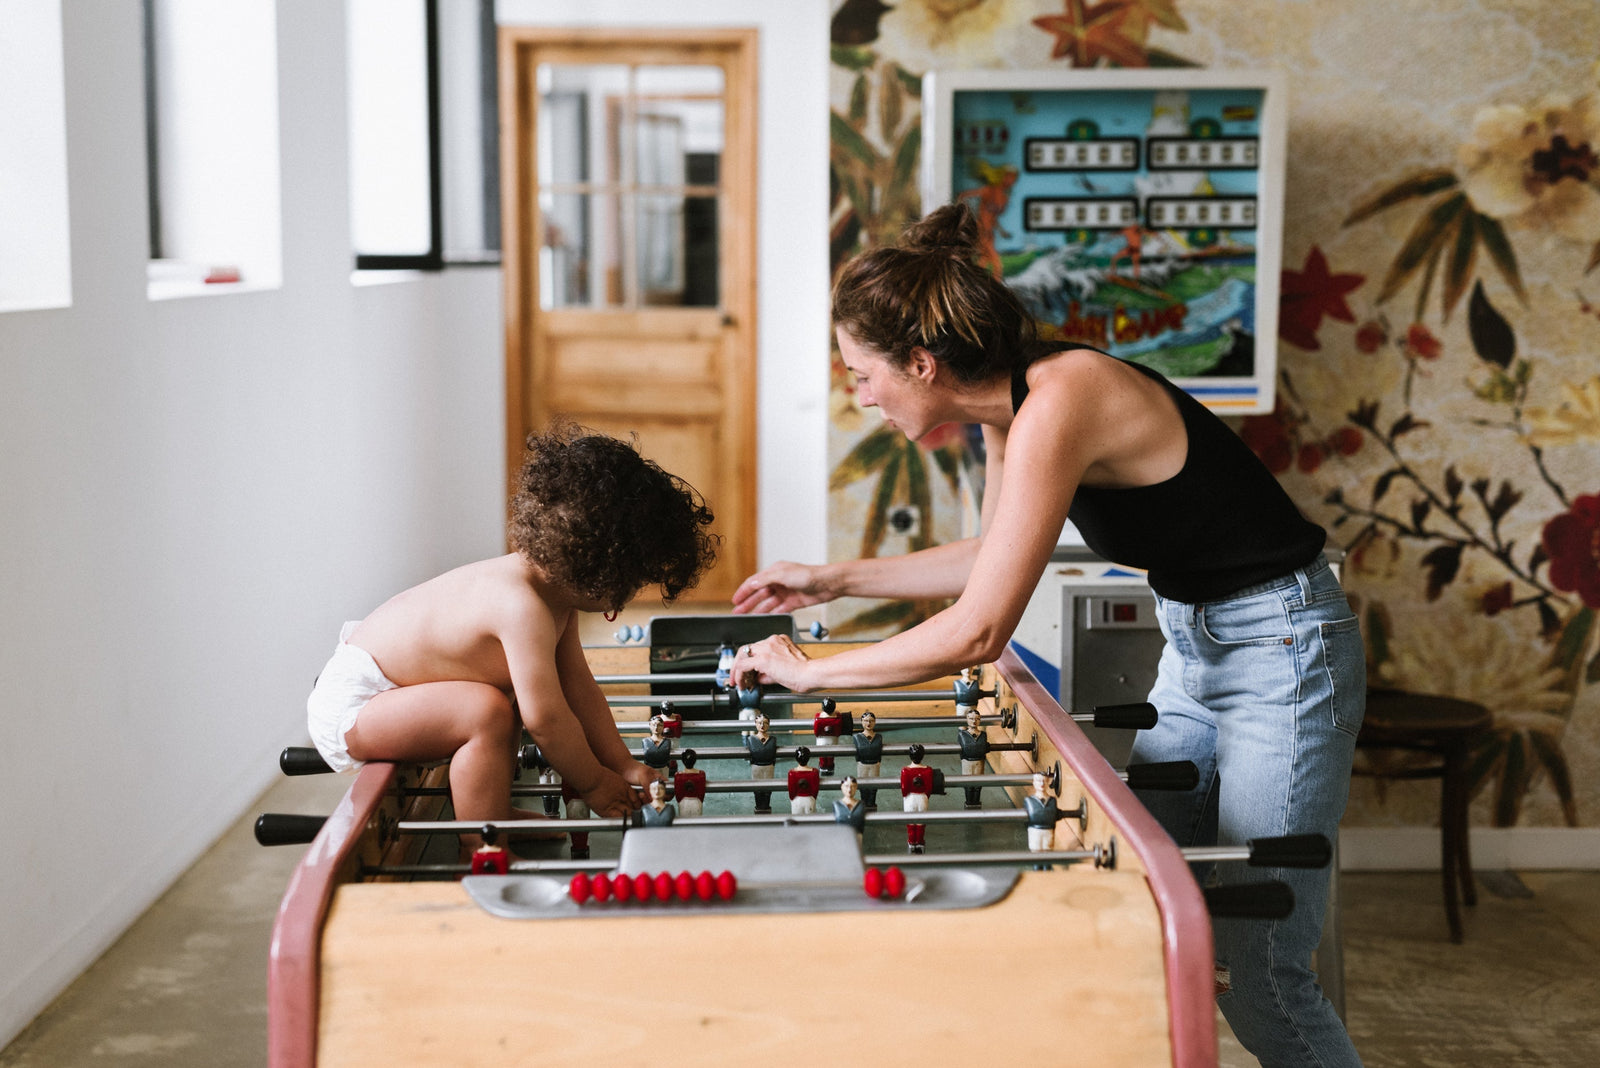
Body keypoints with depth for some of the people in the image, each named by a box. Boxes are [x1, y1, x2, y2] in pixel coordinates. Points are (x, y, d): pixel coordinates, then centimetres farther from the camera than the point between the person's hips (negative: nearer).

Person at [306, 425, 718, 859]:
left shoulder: (556, 592, 0)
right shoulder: (524, 608, -30)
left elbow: (578, 687, 9)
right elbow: (545, 717, -28)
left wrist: (623, 766, 8)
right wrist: (592, 783, -13)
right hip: (348, 705, -11)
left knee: (513, 693, 19)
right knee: (489, 712, -28)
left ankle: (494, 816, 25)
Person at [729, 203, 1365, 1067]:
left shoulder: (1057, 406, -27)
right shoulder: (1012, 403, 1)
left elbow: (976, 633, -27)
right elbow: (991, 555, 19)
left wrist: (809, 673, -16)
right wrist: (835, 580, 18)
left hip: (1280, 650, -9)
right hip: (1193, 646, 9)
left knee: (1258, 978, -4)